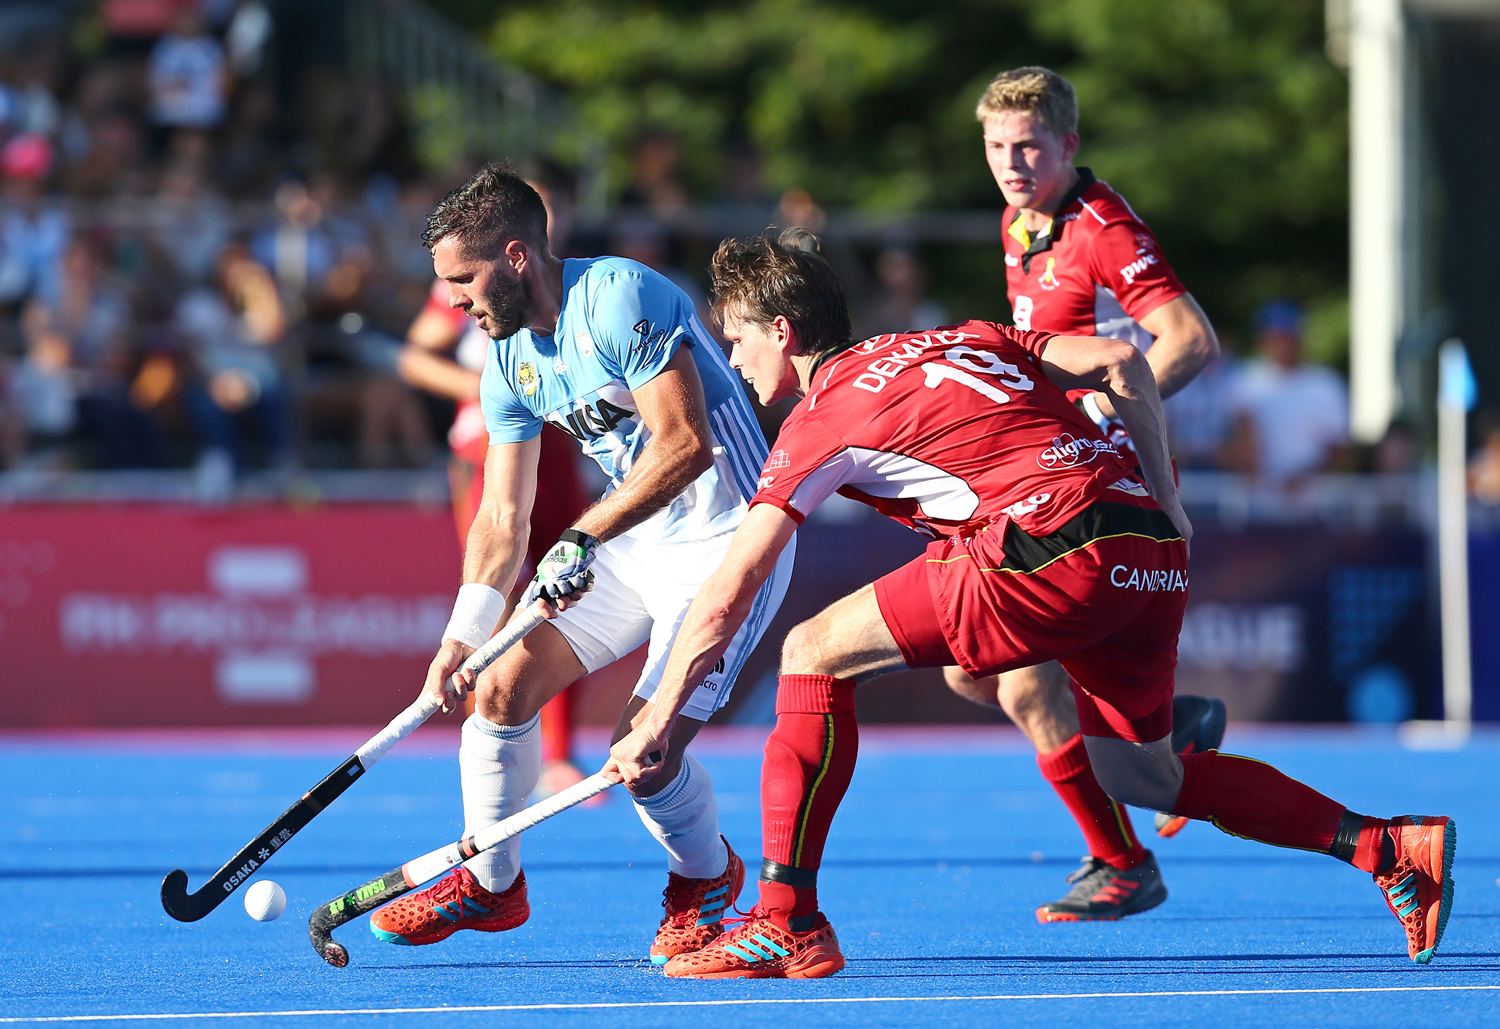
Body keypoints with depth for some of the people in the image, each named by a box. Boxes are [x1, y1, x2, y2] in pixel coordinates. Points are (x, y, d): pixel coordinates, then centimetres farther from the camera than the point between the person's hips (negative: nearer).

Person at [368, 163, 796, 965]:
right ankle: (489, 884, 21)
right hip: (628, 542, 8)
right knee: (502, 684, 0)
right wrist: (464, 632, -6)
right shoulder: (510, 360, 5)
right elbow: (503, 515, 7)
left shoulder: (619, 299, -21)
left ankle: (705, 876, 15)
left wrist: (583, 538, -28)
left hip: (722, 543, -8)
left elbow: (685, 445, -27)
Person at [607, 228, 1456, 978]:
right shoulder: (954, 342, 25)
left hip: (1056, 550, -8)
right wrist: (1164, 502, 21)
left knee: (814, 655, 2)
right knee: (1137, 774, 23)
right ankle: (1391, 848, 14)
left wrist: (660, 722, 14)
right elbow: (1122, 362, 18)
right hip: (1152, 557, 8)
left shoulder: (821, 423, 7)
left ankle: (789, 924, -4)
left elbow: (723, 604, 7)